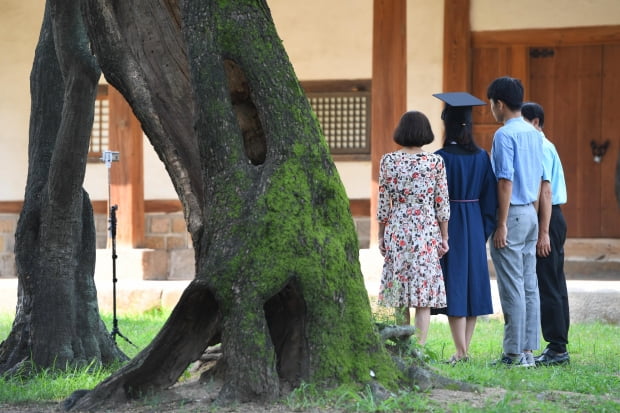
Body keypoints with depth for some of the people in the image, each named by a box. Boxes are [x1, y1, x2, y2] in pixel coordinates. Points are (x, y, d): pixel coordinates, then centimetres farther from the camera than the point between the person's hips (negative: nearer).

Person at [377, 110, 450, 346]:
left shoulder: (388, 161, -1)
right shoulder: (436, 162, -3)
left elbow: (383, 203, 1)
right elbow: (442, 204, -1)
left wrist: (381, 236, 10)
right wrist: (444, 237, 7)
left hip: (396, 230, 1)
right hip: (427, 230, -1)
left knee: (399, 293, 9)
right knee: (424, 296, 1)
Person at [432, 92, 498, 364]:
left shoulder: (442, 158, -14)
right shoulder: (481, 157, 1)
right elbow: (489, 198, 4)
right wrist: (484, 231, 12)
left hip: (449, 226, -5)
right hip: (474, 227, 5)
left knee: (454, 284, -2)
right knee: (473, 283, 11)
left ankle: (461, 352, -7)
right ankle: (465, 349, 16)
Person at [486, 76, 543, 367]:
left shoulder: (504, 135, -14)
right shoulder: (533, 134, 12)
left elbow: (506, 181, -18)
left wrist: (502, 224, -17)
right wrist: (532, 215, 20)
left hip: (512, 213, -9)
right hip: (531, 213, 9)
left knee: (512, 288, -5)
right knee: (529, 285, 9)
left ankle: (515, 353, -3)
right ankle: (529, 349, 13)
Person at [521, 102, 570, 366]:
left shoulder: (541, 148, -14)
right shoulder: (543, 146, 16)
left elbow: (546, 191, -20)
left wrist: (544, 232, -22)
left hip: (548, 219, -10)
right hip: (551, 218, 10)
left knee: (548, 287, -8)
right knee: (554, 286, 12)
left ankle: (557, 349, -6)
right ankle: (558, 347, 16)